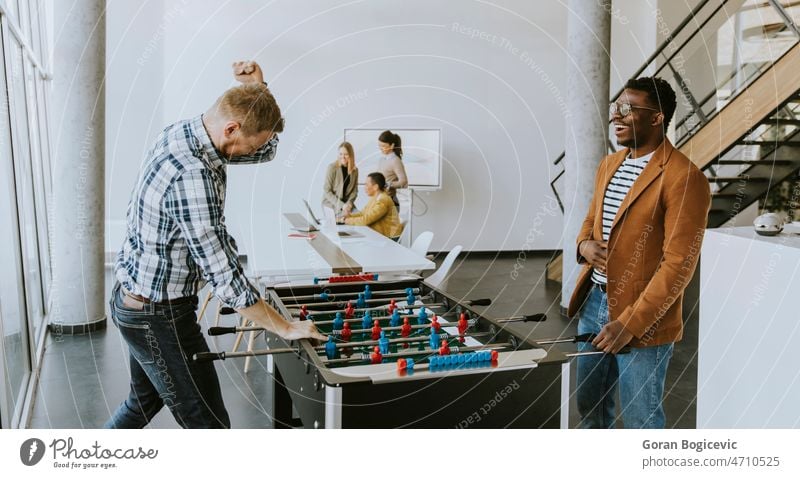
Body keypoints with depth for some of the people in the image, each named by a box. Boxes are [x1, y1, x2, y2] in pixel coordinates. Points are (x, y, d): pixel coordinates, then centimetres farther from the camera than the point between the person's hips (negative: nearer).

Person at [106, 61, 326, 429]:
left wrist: (256, 90, -5)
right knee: (209, 423, 4)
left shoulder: (179, 133, -2)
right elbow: (225, 276, -28)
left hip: (132, 300, 10)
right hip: (160, 316, -10)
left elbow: (265, 150, 11)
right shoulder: (191, 177, -31)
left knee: (144, 402, 29)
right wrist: (287, 328, -19)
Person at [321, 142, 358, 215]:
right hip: (331, 203, -4)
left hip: (346, 203, 5)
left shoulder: (355, 170, 4)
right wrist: (341, 205, -18)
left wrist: (349, 203, -12)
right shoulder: (332, 167, -10)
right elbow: (327, 191, -11)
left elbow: (354, 190, 8)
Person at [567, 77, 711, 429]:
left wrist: (629, 323, -21)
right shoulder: (608, 165, 9)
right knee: (589, 405, 20)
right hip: (593, 302, 7)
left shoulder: (684, 178, -16)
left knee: (640, 419, 8)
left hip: (643, 319, -7)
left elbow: (679, 264, -19)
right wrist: (584, 244, -3)